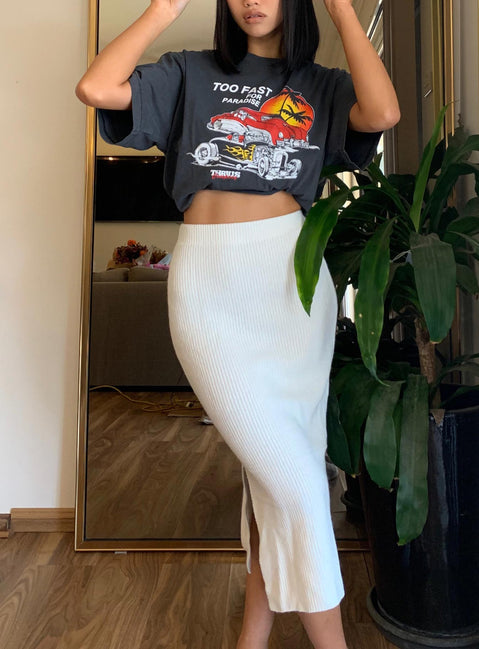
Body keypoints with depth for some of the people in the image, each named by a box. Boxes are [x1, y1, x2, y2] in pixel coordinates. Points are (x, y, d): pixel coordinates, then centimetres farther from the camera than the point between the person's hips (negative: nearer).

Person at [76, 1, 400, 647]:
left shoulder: (323, 86, 15)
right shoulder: (190, 74, 14)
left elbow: (383, 113, -7)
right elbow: (96, 89, 0)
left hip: (295, 278, 3)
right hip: (210, 284, -2)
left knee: (273, 469, 9)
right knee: (295, 478, -6)